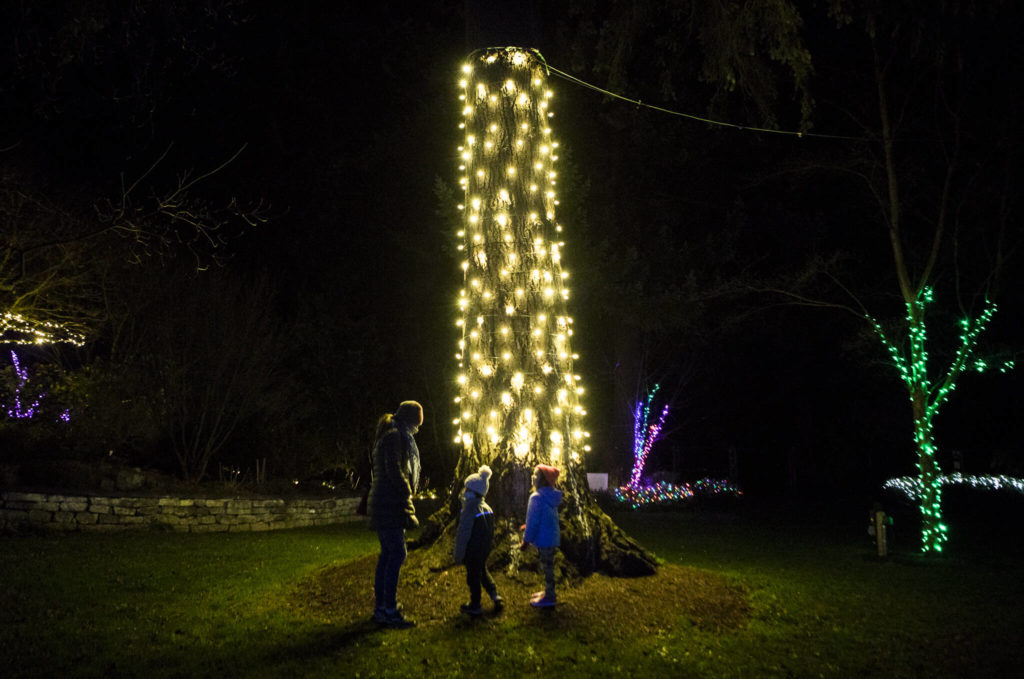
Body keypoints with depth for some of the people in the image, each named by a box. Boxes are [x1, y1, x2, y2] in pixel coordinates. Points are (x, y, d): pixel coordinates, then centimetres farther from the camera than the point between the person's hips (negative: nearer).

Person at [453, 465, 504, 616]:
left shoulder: (469, 509, -22)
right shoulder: (487, 508, 3)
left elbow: (464, 533, -19)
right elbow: (491, 529, 11)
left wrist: (459, 554, -13)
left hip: (473, 549, -8)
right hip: (485, 547, 8)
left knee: (473, 576, 5)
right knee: (483, 571, 25)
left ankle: (475, 606, 15)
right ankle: (495, 595, 19)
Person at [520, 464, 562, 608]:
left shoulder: (537, 497, -21)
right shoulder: (551, 496, 7)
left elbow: (533, 522, -19)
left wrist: (526, 540, -11)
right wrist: (528, 526, 24)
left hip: (544, 540, -9)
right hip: (553, 538, 9)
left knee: (547, 567, 2)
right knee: (548, 567, 20)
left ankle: (549, 597, 11)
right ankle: (548, 592, 32)